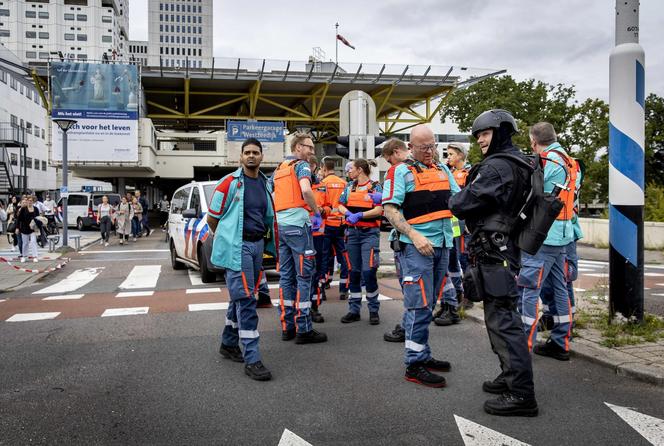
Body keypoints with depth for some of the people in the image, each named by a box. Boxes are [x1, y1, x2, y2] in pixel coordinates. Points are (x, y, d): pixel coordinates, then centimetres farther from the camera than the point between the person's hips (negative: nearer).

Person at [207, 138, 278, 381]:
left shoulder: (264, 184, 11)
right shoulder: (229, 183, -6)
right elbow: (212, 218, 0)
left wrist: (265, 241, 13)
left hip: (257, 245, 6)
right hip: (237, 247, -6)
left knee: (241, 297, 16)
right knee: (246, 299, -10)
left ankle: (228, 343, 32)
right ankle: (251, 359, -7)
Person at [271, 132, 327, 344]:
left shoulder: (278, 169, 20)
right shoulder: (301, 165, -3)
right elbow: (306, 190, -22)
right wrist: (317, 213, -10)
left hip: (280, 225, 8)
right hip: (298, 224, -8)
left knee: (286, 276, 10)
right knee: (303, 276, -4)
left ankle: (287, 326, 14)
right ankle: (303, 329, -2)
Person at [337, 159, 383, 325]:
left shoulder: (375, 187, -1)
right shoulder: (350, 186, 12)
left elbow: (379, 210, -10)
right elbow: (341, 205, 10)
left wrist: (360, 215, -19)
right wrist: (349, 214, -10)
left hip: (369, 232, -4)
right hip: (353, 232, 5)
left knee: (368, 271, -11)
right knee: (354, 272, 7)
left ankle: (374, 310, 4)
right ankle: (354, 310, 16)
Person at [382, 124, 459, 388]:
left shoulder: (443, 170, 17)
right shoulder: (401, 172, -3)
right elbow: (390, 209, -11)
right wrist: (414, 235, -21)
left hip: (442, 245, 7)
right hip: (416, 247, -7)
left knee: (427, 305, 15)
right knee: (419, 306, -6)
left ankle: (423, 355, 26)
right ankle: (414, 365, 3)